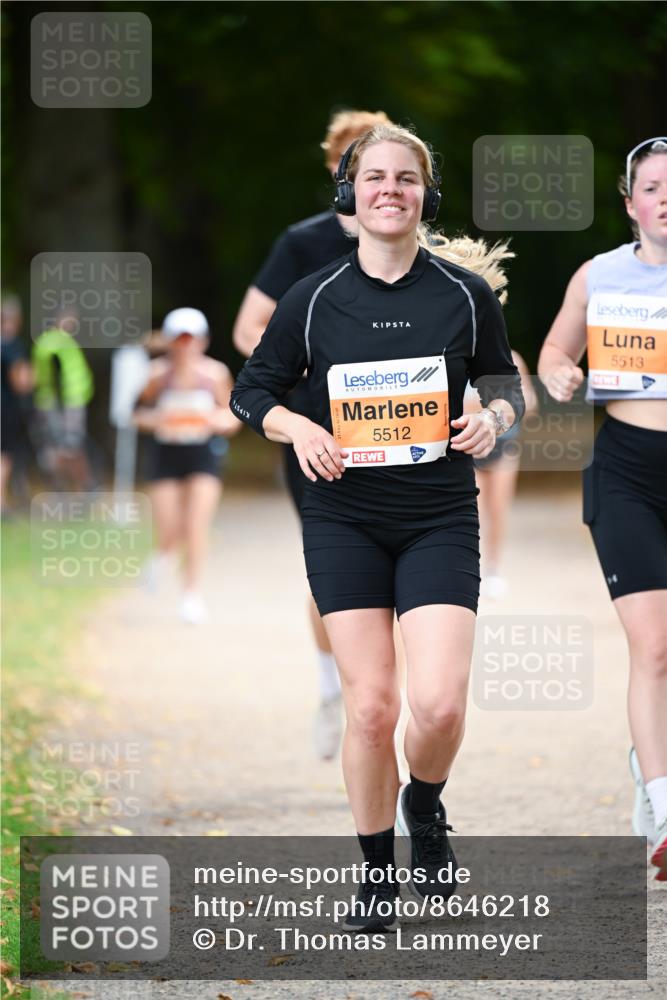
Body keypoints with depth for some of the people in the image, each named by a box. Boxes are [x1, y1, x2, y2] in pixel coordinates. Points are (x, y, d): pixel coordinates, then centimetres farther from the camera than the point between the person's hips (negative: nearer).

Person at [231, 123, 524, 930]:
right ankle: (377, 874, 15)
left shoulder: (465, 292, 0)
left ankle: (424, 810, 20)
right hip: (344, 521, 0)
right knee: (369, 706, -3)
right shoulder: (314, 299, 1)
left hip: (440, 520, 0)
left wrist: (494, 416, -10)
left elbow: (502, 380, 13)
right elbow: (252, 389, 9)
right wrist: (296, 426, -11)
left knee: (438, 702, -14)